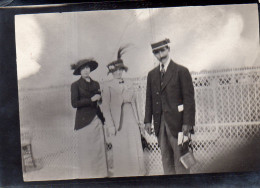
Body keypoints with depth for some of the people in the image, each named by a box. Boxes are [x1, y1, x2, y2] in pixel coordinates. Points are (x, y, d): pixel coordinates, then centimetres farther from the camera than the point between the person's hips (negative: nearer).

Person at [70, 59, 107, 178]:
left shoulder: (96, 84, 16)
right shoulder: (76, 85, 1)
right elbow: (74, 103, -9)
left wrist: (99, 99, 5)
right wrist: (91, 100, -12)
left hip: (97, 120, 4)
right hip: (84, 121, -4)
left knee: (99, 148, 3)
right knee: (86, 150, -1)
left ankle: (100, 174, 12)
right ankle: (87, 175, 9)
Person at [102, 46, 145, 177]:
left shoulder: (128, 83, 13)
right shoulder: (108, 85, -3)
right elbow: (105, 107, -6)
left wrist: (138, 120, 13)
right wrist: (110, 125, -11)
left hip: (132, 119, 5)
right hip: (118, 121, -4)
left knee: (136, 148, 6)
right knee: (120, 150, 1)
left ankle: (137, 172, 17)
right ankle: (121, 173, 14)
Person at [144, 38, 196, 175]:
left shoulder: (181, 71, -2)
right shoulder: (152, 74, 13)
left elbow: (189, 98, -6)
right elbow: (149, 98, 15)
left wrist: (187, 122, -13)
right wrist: (148, 120, 6)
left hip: (176, 121, -5)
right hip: (160, 122, 5)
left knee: (180, 158, -1)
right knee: (166, 160, 9)